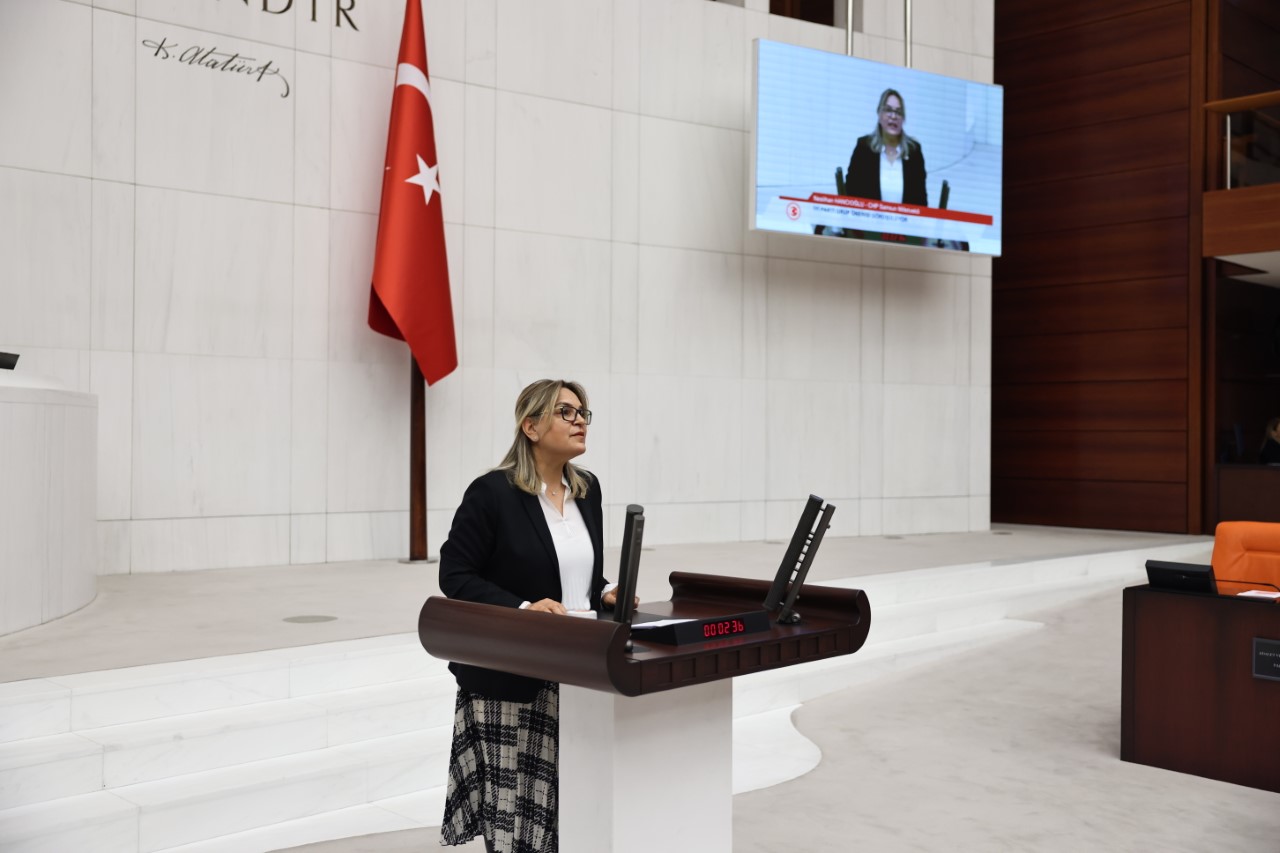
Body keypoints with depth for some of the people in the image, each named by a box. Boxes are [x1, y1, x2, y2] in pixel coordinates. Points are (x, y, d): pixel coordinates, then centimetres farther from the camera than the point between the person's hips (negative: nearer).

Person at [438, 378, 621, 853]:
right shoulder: (491, 492, -10)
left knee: (565, 805, 6)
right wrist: (522, 609, -21)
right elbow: (455, 576, -10)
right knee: (512, 813, 1)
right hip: (509, 676, -5)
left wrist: (607, 593, -1)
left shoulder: (587, 489, 10)